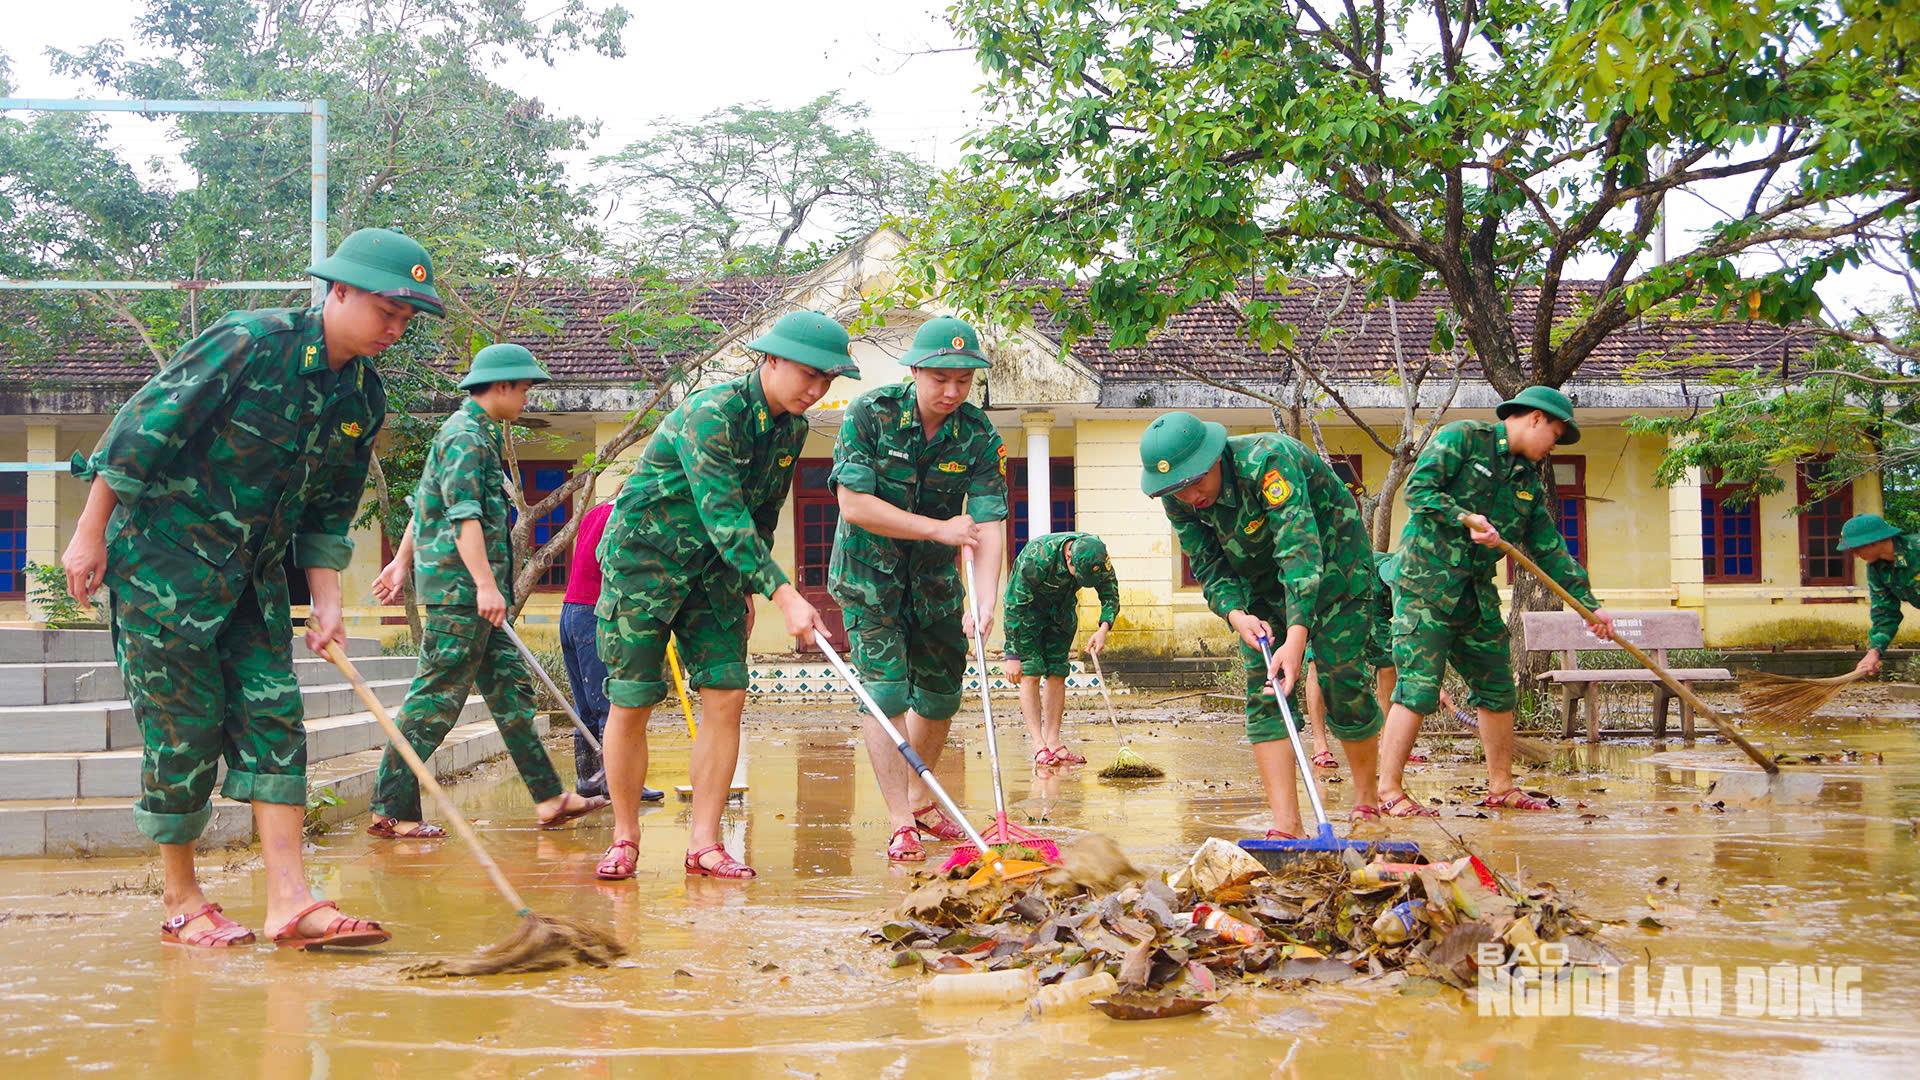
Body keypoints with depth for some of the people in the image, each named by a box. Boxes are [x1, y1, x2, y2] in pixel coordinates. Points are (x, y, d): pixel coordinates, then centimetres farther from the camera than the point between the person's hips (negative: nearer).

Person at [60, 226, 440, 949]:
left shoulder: (365, 397, 2)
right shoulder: (248, 343, -19)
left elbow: (331, 511, 10)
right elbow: (142, 426, -16)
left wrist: (326, 604, 1)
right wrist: (91, 533, -13)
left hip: (254, 574, 7)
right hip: (164, 554, -7)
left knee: (273, 714, -2)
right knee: (185, 726, -3)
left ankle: (288, 901, -4)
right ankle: (181, 902, 13)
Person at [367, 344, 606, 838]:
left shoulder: (477, 433, 21)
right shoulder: (465, 436, -12)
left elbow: (426, 504, 26)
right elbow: (463, 517, -22)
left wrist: (402, 561, 29)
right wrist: (485, 585, -28)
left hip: (469, 591, 11)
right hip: (460, 589, -11)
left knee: (510, 686, 9)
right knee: (435, 699, -8)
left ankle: (549, 797, 12)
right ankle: (390, 811, -4)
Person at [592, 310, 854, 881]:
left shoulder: (792, 428, 1)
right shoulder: (710, 414, -25)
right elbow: (724, 517, -32)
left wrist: (746, 589, 17)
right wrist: (784, 594, -37)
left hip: (715, 567, 7)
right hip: (644, 559, -6)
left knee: (726, 697, -5)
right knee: (630, 704, -3)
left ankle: (705, 844, 2)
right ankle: (624, 839, 12)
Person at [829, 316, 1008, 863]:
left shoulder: (979, 435, -13)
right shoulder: (870, 413, -19)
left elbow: (988, 522, -20)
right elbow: (853, 504, -24)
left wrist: (985, 600, -34)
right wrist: (938, 528, -25)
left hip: (936, 577, 4)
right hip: (869, 572, -4)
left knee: (941, 694, 10)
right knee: (886, 690, -13)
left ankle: (921, 800, 33)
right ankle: (900, 825, -8)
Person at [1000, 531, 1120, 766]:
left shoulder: (1097, 554, -23)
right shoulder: (1037, 558, -37)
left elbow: (1111, 596, -10)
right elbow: (1014, 606, -29)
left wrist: (1104, 628, -28)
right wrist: (1012, 655, -27)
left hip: (1062, 606, 4)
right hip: (1027, 605, -4)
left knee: (1057, 672, -3)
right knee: (1031, 673, -13)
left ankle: (1053, 743, -1)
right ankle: (1039, 747, -14)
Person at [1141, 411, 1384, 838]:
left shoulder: (1267, 459, -37)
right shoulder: (1178, 501, -16)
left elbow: (1300, 548, -44)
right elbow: (1209, 566, -7)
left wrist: (1297, 637, -53)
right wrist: (1235, 614, -29)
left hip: (1333, 564, -5)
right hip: (1261, 584, 5)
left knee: (1342, 682, -6)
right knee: (1263, 692, -8)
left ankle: (1366, 799, 16)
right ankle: (1286, 824, -12)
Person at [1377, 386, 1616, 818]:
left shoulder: (1529, 481, 16)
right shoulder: (1462, 438, -4)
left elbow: (1549, 550, 17)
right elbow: (1418, 489, -14)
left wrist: (1589, 603, 12)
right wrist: (1466, 518, -24)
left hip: (1477, 593, 8)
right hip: (1426, 583, -8)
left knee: (1497, 688, 10)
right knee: (1418, 688, -12)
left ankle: (1501, 787, 22)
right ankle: (1389, 791, -7)